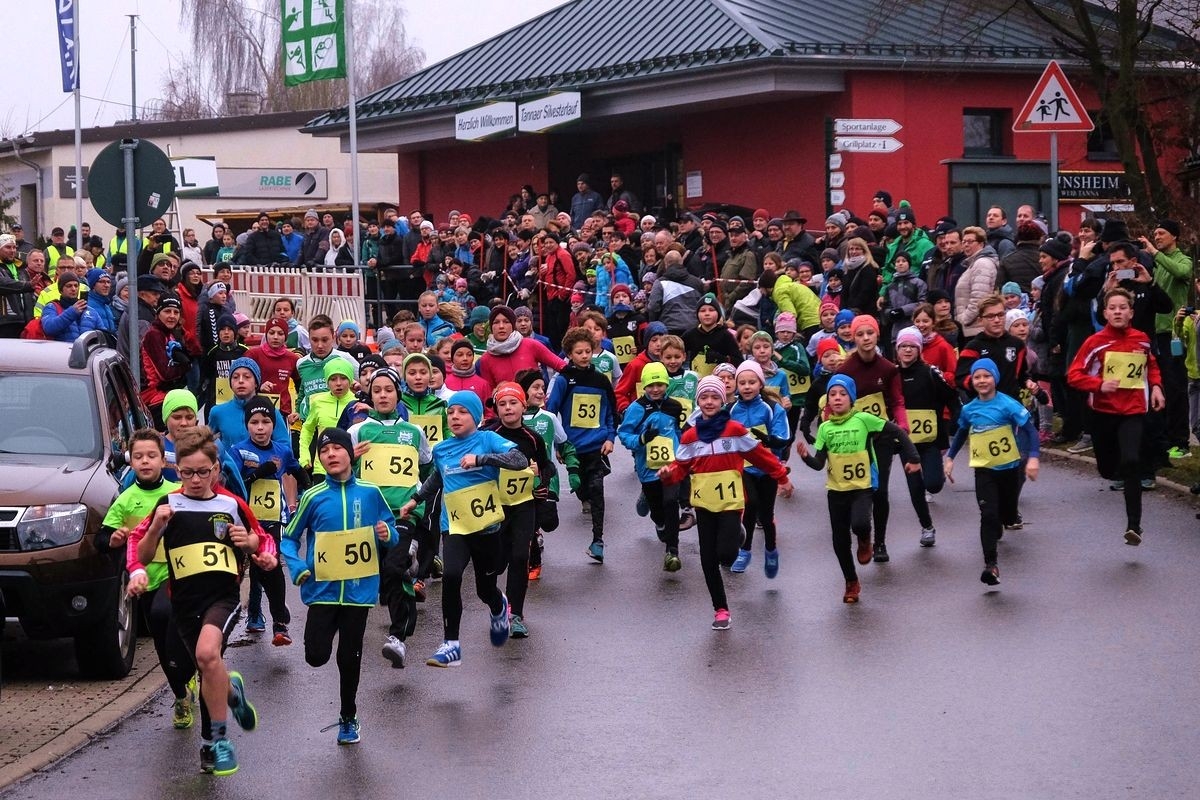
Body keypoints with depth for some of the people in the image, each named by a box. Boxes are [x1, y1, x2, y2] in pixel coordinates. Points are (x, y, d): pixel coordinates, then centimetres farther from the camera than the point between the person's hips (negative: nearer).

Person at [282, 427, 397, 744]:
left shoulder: (370, 493, -1)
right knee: (317, 655, -10)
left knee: (350, 658, 8)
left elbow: (392, 532, 10)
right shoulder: (313, 497, -4)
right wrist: (298, 568, -13)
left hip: (359, 590, 1)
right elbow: (289, 538, 4)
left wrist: (387, 534, -13)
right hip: (323, 590, -1)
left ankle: (349, 719, 27)